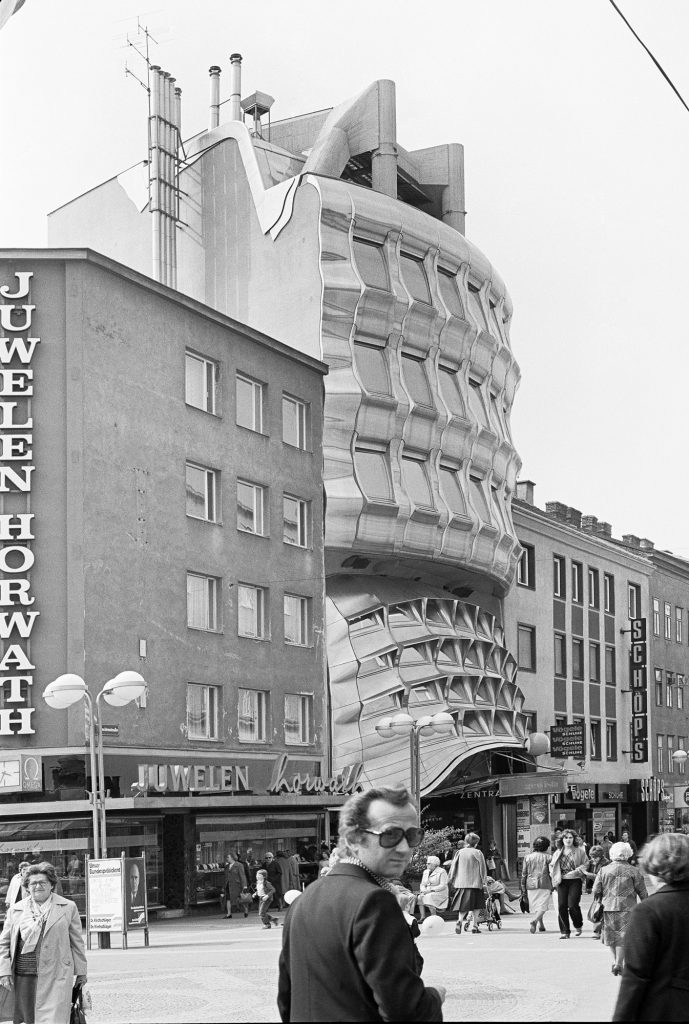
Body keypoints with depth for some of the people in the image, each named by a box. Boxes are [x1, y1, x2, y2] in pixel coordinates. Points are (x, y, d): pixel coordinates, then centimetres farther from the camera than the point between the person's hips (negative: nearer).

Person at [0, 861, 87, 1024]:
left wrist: (81, 971, 9)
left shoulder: (68, 907, 8)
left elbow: (76, 941, 10)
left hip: (55, 976, -2)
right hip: (23, 976, 2)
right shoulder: (15, 910, 11)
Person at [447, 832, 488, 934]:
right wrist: (484, 882, 2)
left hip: (461, 883, 2)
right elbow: (482, 869, -4)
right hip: (475, 883, -2)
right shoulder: (478, 853, -5)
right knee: (475, 906, 9)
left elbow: (453, 868, 7)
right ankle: (475, 925, 6)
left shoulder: (459, 853, 3)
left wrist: (452, 879, 19)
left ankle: (460, 921, -15)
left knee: (463, 904, 8)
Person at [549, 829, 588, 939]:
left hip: (575, 881, -3)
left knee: (573, 905, -11)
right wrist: (555, 876, 4)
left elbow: (586, 864, 0)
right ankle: (564, 931, 5)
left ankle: (578, 925, 18)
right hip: (562, 881, 4)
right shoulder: (558, 853, 13)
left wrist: (576, 871, -13)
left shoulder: (579, 851, 2)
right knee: (562, 906, -3)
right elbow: (552, 866, 21)